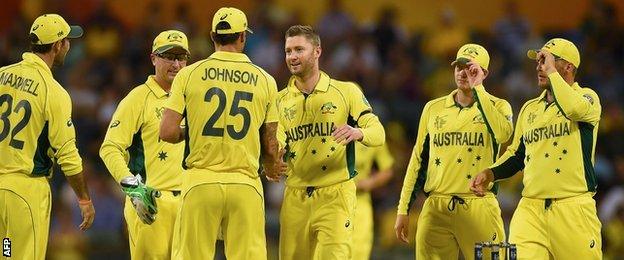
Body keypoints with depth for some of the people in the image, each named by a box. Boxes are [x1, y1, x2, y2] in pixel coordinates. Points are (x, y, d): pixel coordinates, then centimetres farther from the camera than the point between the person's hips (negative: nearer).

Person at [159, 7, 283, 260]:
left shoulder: (189, 74, 1)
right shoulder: (264, 80, 4)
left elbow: (167, 132, -4)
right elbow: (270, 144, 9)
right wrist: (272, 167, 31)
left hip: (200, 182, -1)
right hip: (245, 183, 1)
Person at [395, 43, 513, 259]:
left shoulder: (497, 107, 5)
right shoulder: (434, 108, 14)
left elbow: (503, 134, -19)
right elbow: (418, 160, 17)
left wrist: (478, 89, -12)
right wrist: (403, 210, 12)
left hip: (479, 208, -3)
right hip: (436, 208, 3)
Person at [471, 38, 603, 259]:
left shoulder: (587, 97, 2)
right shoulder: (529, 108, 20)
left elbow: (575, 109, -24)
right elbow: (517, 154, 29)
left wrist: (551, 72, -12)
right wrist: (491, 173, 11)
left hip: (573, 207, -4)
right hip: (530, 209, 4)